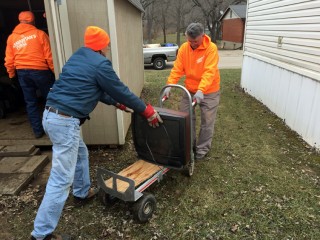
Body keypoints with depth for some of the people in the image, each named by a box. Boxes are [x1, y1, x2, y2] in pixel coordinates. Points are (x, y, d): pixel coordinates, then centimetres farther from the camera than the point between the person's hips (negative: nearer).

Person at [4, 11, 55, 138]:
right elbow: (49, 56, -7)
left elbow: (9, 60, 9)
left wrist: (11, 74, 22)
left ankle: (38, 130, 13)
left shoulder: (11, 37, 9)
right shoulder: (39, 34, -3)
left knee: (30, 102, 10)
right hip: (40, 70, -3)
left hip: (22, 72, 4)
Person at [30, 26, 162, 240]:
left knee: (81, 153, 28)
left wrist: (116, 103, 30)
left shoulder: (78, 57, 18)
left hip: (51, 114, 10)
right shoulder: (100, 64, -9)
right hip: (65, 121, -10)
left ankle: (82, 193, 45)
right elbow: (120, 90, -4)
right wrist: (147, 110, 7)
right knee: (61, 179, -4)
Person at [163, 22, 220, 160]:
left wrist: (201, 90, -40)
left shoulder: (211, 48, -18)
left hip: (209, 92, -4)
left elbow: (209, 72, -27)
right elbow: (177, 69, -9)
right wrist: (170, 85, -23)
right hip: (190, 90, 4)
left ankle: (202, 150, 22)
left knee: (207, 122, 4)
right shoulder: (184, 48, -4)